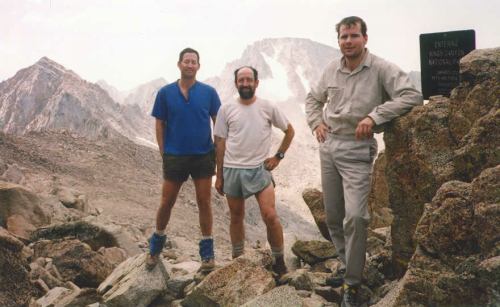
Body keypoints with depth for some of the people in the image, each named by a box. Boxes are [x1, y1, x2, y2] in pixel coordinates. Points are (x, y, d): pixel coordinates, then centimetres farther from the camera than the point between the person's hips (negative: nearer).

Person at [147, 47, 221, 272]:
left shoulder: (209, 92, -1)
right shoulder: (165, 93, -1)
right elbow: (159, 125, 4)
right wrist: (163, 153, -2)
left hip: (203, 156, 0)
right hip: (175, 157, 0)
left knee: (204, 203, 6)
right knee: (166, 203, 9)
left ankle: (207, 252, 18)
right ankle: (156, 246, 31)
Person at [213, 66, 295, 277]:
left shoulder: (268, 108, 0)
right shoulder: (226, 109, 2)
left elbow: (289, 131, 12)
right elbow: (220, 143, 4)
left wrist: (278, 156, 3)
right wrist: (219, 175, 3)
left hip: (259, 169, -1)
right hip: (232, 170, 2)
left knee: (270, 216, -11)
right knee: (236, 217, 12)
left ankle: (279, 261, 6)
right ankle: (237, 259, 27)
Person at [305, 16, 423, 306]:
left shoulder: (381, 69, -10)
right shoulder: (331, 69, 7)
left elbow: (413, 96, -21)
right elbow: (313, 98, 23)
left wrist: (374, 115, -26)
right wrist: (316, 123, 6)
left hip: (357, 151, -6)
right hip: (328, 148, 6)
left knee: (355, 216, -15)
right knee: (333, 215, 13)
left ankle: (353, 283, 0)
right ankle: (348, 265, 33)